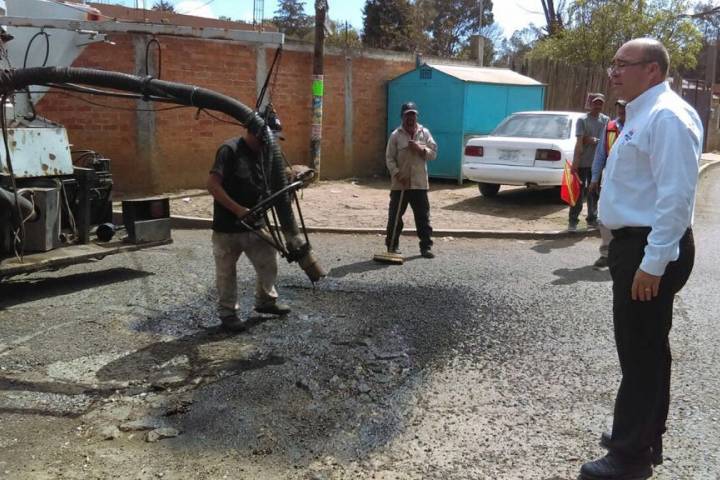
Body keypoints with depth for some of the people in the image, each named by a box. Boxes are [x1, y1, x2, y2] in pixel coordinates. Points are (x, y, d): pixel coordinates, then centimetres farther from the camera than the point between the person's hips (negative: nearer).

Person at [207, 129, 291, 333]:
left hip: (255, 224, 7)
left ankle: (266, 301, 37)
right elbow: (212, 185, -23)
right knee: (226, 272, 8)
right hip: (227, 227, -6)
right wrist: (238, 210, -27)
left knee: (268, 263, 15)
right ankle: (227, 312, 25)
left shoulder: (265, 153, 3)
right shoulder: (230, 150, -18)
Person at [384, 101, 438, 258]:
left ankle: (426, 247, 11)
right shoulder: (396, 135, -1)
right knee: (395, 216, 3)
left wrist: (420, 149, -13)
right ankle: (392, 246, 15)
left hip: (419, 184, 2)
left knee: (423, 217, 4)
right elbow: (389, 159, -3)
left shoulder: (424, 133, 7)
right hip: (399, 184, -1)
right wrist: (397, 174, -15)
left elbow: (433, 153, 3)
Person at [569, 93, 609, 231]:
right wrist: (575, 162, -17)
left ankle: (592, 219, 22)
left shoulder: (606, 120, 5)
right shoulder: (582, 120, -7)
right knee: (578, 191, -1)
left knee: (594, 192, 12)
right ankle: (573, 220, 3)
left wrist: (594, 140, -13)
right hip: (582, 162, -4)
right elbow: (579, 142, -13)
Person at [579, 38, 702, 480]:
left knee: (641, 351, 0)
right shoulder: (642, 114, 15)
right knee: (643, 348, 19)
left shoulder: (667, 116, -17)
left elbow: (676, 195, -24)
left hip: (651, 251, -10)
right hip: (636, 245, 10)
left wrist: (653, 262, -26)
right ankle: (641, 436, 35)